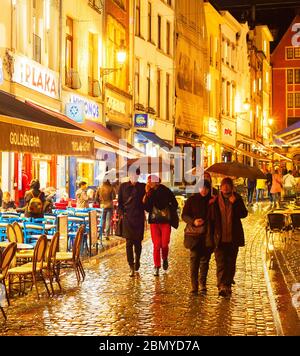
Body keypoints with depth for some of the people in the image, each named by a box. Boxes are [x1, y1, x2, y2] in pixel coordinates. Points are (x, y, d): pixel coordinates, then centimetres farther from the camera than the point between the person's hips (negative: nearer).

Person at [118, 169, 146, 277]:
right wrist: (122, 213, -3)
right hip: (127, 218, -1)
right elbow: (119, 202, 8)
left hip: (139, 218, 1)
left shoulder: (142, 187, 8)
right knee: (129, 243, -6)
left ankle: (137, 261, 31)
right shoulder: (123, 186, 7)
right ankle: (131, 267, -2)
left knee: (138, 242, 5)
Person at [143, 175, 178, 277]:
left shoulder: (166, 191, -3)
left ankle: (165, 259, 28)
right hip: (154, 222, 1)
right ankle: (156, 267, 9)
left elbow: (175, 204, 8)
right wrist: (147, 195, -15)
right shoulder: (149, 193, 0)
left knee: (164, 244, -3)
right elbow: (147, 208, -8)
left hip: (165, 221, -1)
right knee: (156, 245, -2)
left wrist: (169, 213, 4)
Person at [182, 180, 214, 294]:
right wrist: (193, 221, -14)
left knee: (205, 259, 3)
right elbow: (184, 215, 3)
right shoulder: (192, 200, 5)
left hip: (207, 234, 1)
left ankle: (202, 284, 15)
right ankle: (194, 286, -2)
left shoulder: (212, 200, 8)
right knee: (194, 259, -5)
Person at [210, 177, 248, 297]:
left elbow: (244, 214, -4)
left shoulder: (237, 198, 4)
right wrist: (212, 234, 1)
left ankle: (228, 285, 22)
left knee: (231, 262, 10)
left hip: (233, 237, 2)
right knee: (220, 262, -10)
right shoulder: (216, 200, 1)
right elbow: (211, 218, 4)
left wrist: (234, 203, -18)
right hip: (220, 237, -2)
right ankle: (222, 286, -17)